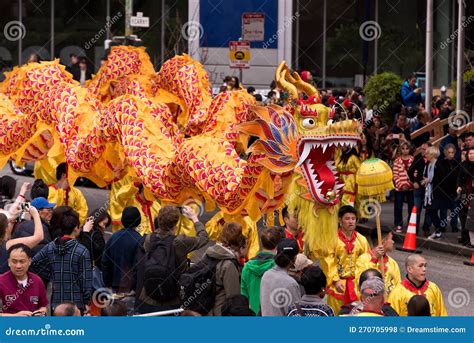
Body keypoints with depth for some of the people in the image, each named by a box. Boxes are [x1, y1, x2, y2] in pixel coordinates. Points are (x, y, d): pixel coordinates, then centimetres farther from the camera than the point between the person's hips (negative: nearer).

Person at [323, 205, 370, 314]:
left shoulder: (362, 240, 6)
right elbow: (328, 263, -8)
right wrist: (336, 281, -14)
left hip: (357, 284, 3)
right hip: (339, 284, -3)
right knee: (337, 313, 1)